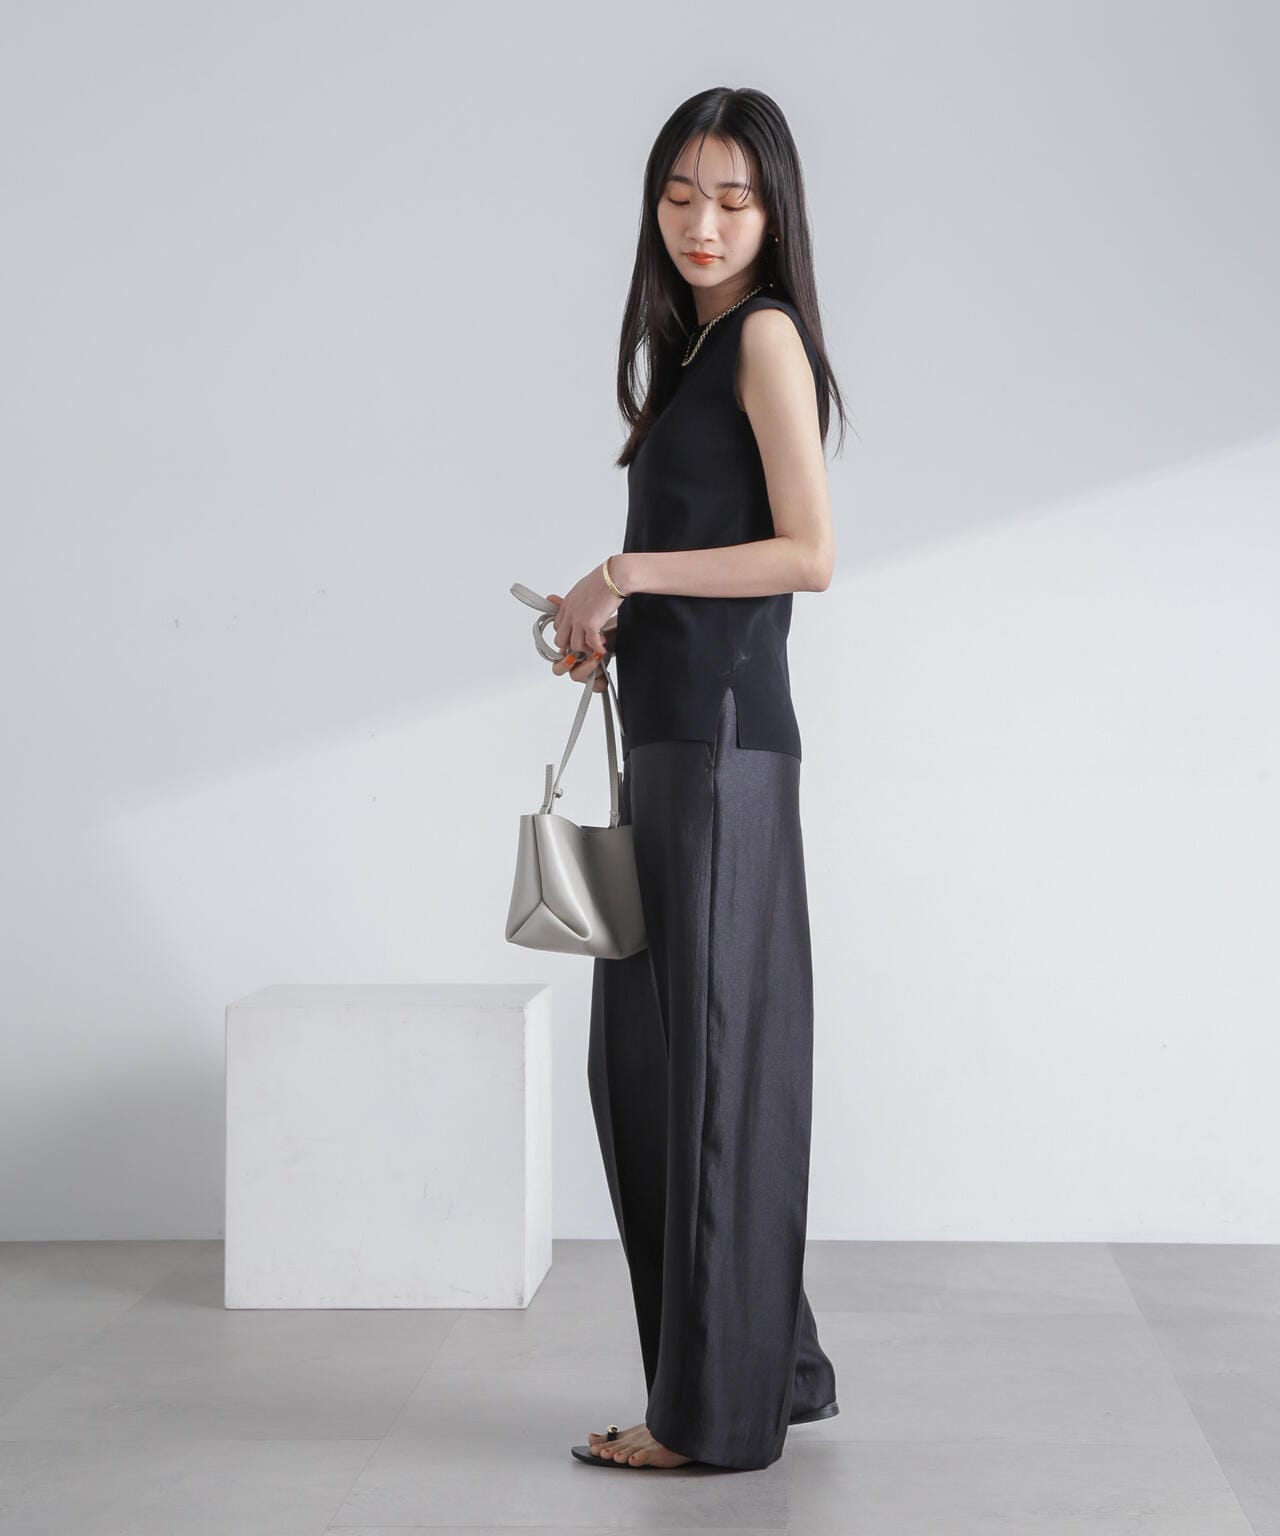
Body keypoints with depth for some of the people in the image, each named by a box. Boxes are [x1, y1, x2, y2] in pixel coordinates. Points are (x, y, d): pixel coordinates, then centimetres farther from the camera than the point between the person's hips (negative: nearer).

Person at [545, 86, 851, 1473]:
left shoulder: (766, 332, -7)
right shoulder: (694, 347, 20)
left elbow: (809, 554, -15)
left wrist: (629, 572, -13)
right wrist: (611, 623, 7)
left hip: (724, 744, -10)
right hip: (670, 738, 10)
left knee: (714, 1058, -4)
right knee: (639, 1058, 13)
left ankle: (718, 1411, 6)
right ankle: (770, 1368, 24)